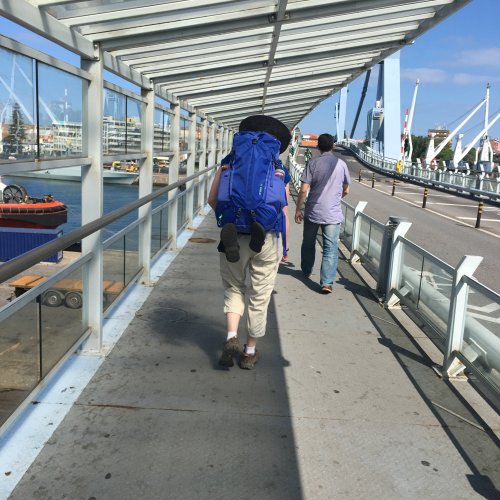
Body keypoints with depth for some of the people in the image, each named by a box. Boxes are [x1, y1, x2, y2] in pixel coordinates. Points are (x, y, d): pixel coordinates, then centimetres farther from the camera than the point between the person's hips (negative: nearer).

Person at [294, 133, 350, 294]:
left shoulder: (313, 163, -5)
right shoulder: (341, 164, 1)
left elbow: (303, 190, -9)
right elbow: (346, 190, 11)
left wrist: (298, 209, 0)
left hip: (312, 212, 0)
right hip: (333, 214, 0)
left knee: (308, 244, 20)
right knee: (331, 249, 0)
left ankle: (306, 272, 38)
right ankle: (327, 282, -9)